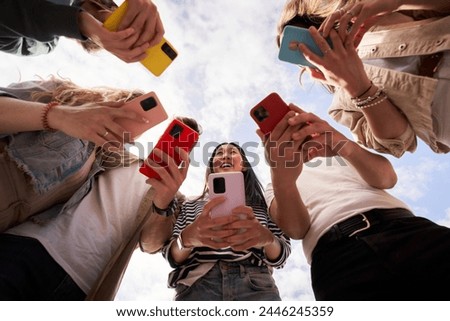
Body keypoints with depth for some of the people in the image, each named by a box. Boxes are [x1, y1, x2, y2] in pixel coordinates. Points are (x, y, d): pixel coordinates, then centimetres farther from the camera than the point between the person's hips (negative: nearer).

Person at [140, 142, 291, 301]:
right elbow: (172, 256, 7)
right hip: (197, 284, 0)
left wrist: (267, 238, -18)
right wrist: (187, 238, -17)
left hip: (255, 285, 1)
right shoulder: (191, 205, 15)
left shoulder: (262, 204, 15)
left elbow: (280, 255, 6)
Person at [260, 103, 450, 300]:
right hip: (338, 256, -2)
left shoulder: (339, 154, 27)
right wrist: (282, 180, -22)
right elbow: (296, 229, -1)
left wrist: (346, 146, -15)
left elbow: (387, 178, 6)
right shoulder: (274, 188, 20)